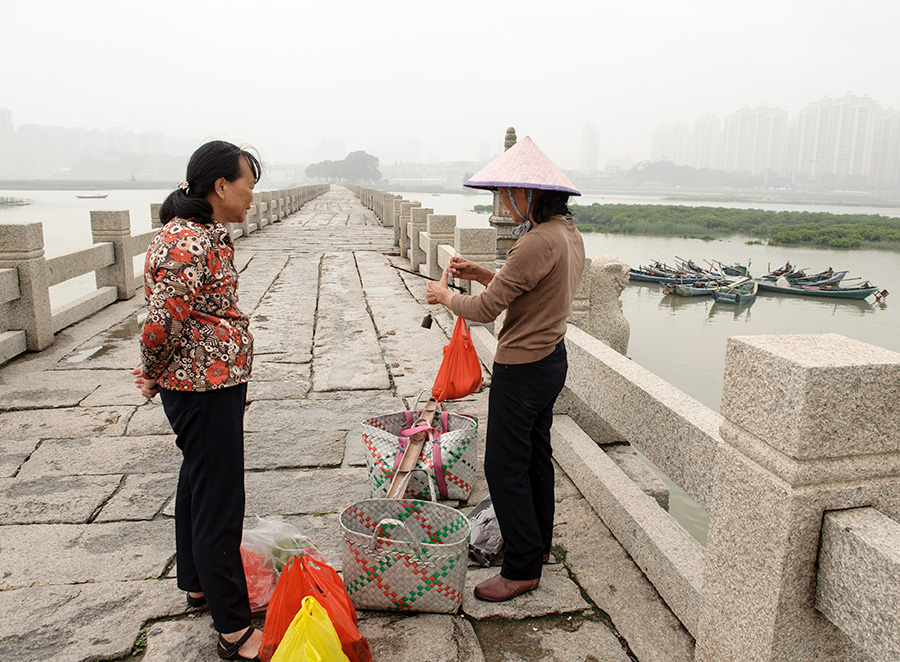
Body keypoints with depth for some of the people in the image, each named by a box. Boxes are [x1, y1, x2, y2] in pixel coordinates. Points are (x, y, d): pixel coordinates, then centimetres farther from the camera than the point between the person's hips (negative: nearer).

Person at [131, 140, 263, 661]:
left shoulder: (206, 233, 10)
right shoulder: (188, 242, -23)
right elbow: (162, 322, -26)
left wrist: (158, 372, 11)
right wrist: (155, 374, -9)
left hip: (212, 384, 11)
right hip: (204, 388, -11)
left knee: (199, 482, 23)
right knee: (219, 501, -1)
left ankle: (198, 583, 43)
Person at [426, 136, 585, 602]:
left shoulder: (538, 242, -25)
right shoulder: (568, 233, 7)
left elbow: (486, 309, -22)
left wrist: (445, 295, -4)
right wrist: (484, 275, 9)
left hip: (522, 368, -10)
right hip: (551, 358, 10)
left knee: (504, 466, 1)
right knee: (535, 454, 22)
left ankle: (522, 568, 14)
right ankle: (538, 543, 39)